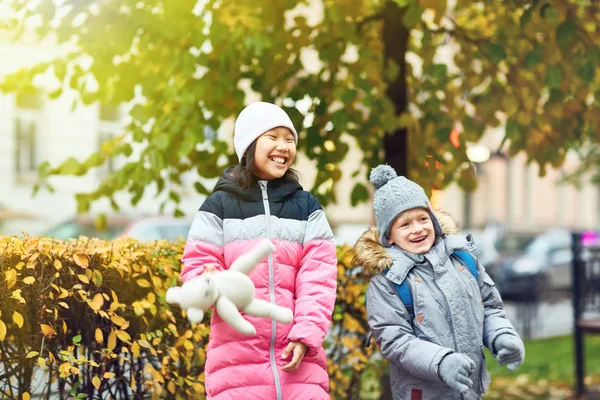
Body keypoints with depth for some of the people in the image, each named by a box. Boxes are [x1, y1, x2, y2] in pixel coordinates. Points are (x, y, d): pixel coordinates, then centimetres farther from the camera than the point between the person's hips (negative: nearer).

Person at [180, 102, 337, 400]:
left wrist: (307, 333, -9)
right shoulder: (220, 205, 7)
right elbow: (196, 265, 3)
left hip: (297, 357, 2)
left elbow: (319, 274, 4)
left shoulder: (306, 207, 13)